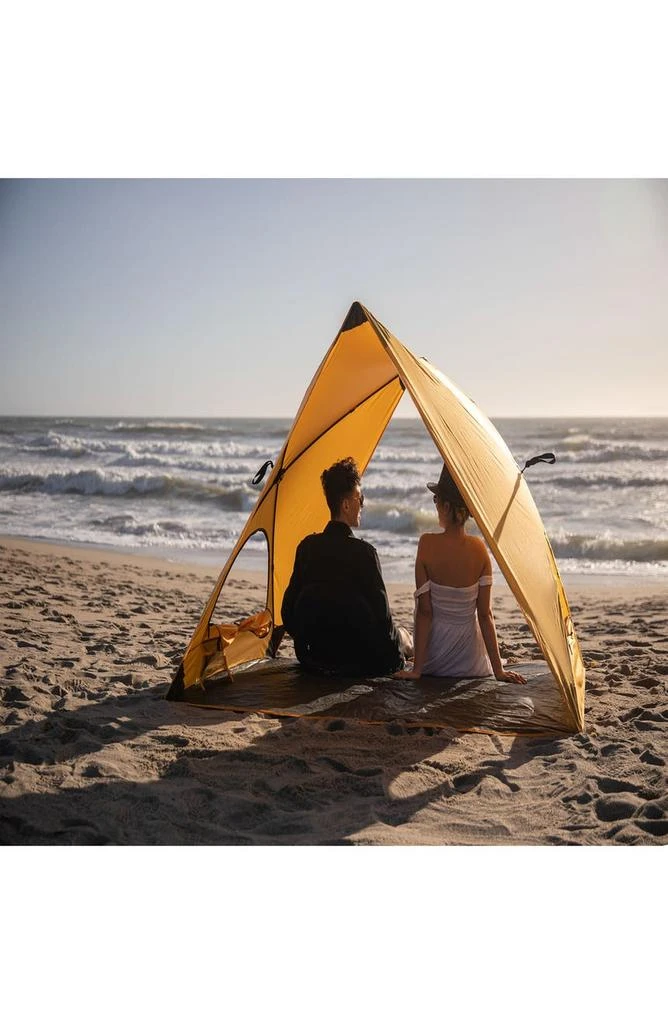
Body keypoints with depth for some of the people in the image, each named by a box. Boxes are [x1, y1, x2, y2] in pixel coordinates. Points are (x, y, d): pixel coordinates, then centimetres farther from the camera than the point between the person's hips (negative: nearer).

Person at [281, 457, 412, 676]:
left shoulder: (307, 546, -1)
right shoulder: (363, 552, -18)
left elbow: (289, 608, 4)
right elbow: (381, 614, -13)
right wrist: (401, 642, 7)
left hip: (314, 658, 5)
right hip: (360, 662, -5)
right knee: (403, 635, 25)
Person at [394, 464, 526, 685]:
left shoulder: (427, 544, -14)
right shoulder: (479, 549, -7)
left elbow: (424, 611, -12)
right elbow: (485, 614, -5)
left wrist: (417, 669, -7)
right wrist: (498, 669, 0)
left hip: (434, 663, -2)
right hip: (470, 664, 3)